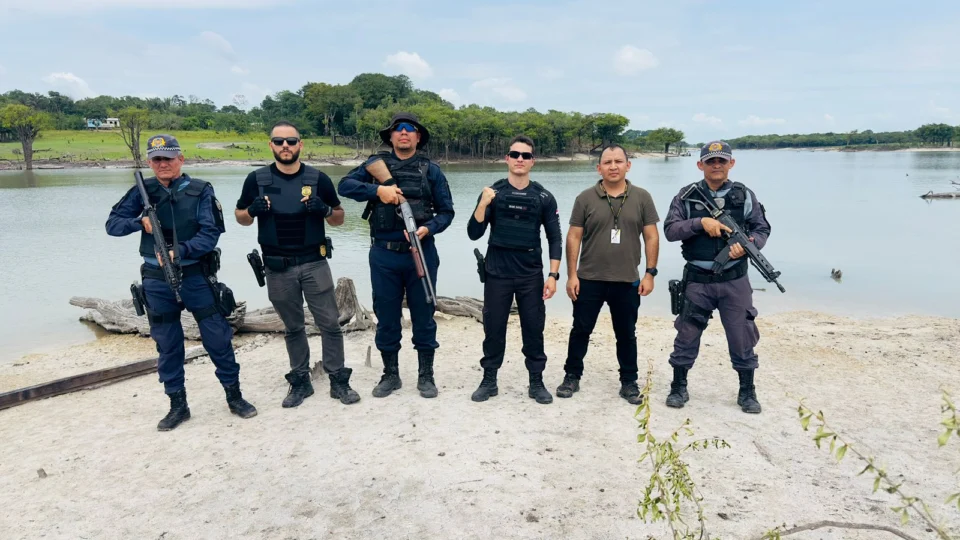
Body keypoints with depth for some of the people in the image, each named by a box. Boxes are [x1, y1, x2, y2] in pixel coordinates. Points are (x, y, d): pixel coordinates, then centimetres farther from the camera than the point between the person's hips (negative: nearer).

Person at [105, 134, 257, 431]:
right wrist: (140, 222, -15)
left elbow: (210, 233, -11)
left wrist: (179, 252, -24)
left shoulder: (200, 190, -5)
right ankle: (177, 405, 24)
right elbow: (112, 224, 4)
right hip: (157, 280, 2)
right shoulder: (143, 191, 3)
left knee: (218, 337, 2)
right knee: (168, 345, 10)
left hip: (196, 275, -2)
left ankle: (234, 396, 18)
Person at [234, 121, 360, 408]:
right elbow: (241, 217, 9)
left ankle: (339, 380, 14)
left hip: (315, 264, 0)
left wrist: (325, 210, -16)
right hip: (278, 268, 1)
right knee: (292, 328, 13)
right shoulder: (256, 179, 1)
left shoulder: (318, 178, -1)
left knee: (330, 324, 2)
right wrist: (252, 211, -14)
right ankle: (300, 381, 26)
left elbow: (339, 219, 6)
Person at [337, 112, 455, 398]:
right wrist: (378, 189, -18)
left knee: (423, 316, 8)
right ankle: (390, 374, 26)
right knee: (386, 317, 10)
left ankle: (426, 375, 22)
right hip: (384, 255, 1)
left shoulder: (431, 170, 3)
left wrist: (428, 229, -17)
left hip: (421, 253, -1)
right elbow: (344, 185, -4)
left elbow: (446, 211, 3)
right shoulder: (376, 164, 5)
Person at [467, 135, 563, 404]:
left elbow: (554, 239, 3)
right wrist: (483, 204, -18)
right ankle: (489, 381, 20)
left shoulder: (544, 197, 2)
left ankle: (537, 383, 18)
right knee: (493, 329, 7)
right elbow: (474, 234, -4)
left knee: (534, 330, 5)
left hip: (531, 275, 0)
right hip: (497, 274, 0)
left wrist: (553, 275, -6)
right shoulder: (493, 193, 1)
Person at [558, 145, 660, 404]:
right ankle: (572, 377, 25)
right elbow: (574, 237, -2)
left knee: (626, 334, 12)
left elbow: (651, 237, 2)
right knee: (581, 330, 9)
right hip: (589, 279, 0)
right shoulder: (585, 198, -2)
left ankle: (629, 383, 26)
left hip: (628, 281, 1)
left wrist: (650, 273, -4)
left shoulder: (642, 197, 1)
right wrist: (571, 274, -6)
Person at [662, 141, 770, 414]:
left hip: (735, 281, 1)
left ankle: (747, 392, 25)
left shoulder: (744, 195, 4)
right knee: (687, 336, 7)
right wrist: (701, 222, -20)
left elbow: (762, 228, 5)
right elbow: (670, 230, -7)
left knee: (742, 337, 8)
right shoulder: (687, 196, 0)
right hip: (698, 280, -1)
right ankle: (679, 388, 23)